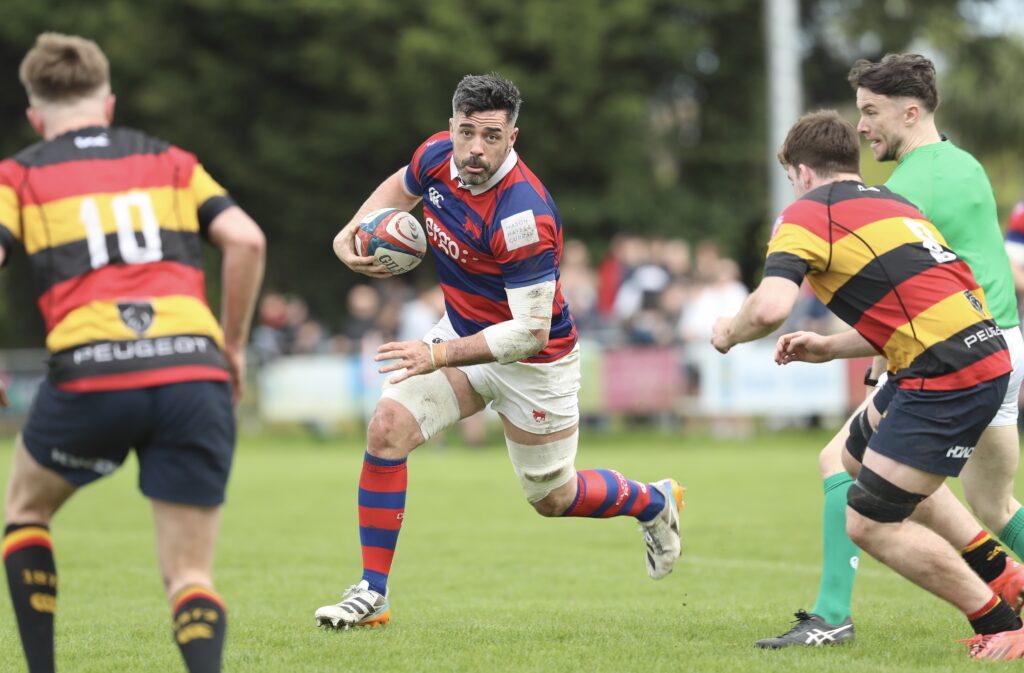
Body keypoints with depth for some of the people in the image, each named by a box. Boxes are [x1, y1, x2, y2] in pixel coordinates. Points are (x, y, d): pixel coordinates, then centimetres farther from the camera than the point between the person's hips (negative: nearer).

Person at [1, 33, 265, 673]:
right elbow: (246, 240, 8)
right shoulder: (172, 163, 21)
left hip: (93, 378, -1)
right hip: (195, 374, 1)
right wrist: (233, 344, 18)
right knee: (191, 578, 7)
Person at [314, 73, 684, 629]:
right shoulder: (437, 155, -14)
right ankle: (372, 594, -9)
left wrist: (441, 355, -39)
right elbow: (401, 187, 13)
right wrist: (349, 234, -5)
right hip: (463, 332, 6)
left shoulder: (523, 216, -35)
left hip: (533, 361, -6)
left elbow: (531, 331, -34)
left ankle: (655, 503, 44)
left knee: (553, 497, 11)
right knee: (387, 427, -17)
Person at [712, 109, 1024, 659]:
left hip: (947, 375, -9)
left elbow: (770, 308, -18)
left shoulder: (807, 215, -3)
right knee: (860, 461, 29)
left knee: (869, 523, -2)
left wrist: (730, 331, 3)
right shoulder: (890, 204, 23)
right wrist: (832, 347, 28)